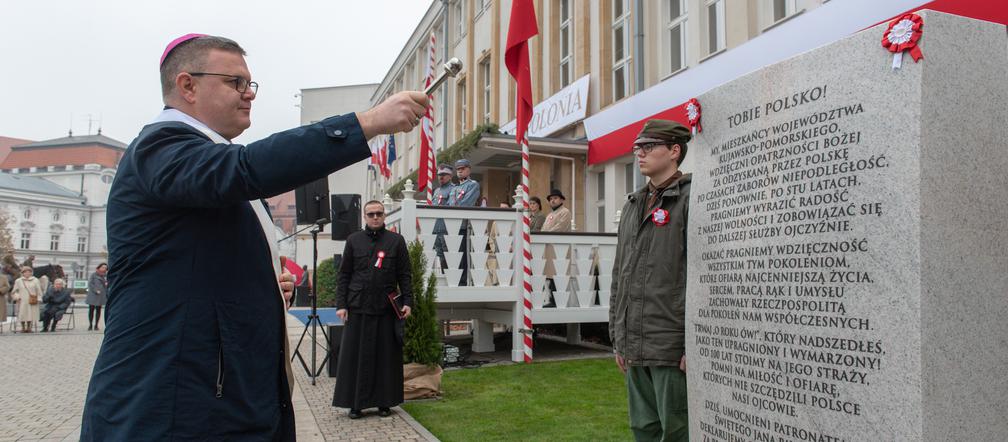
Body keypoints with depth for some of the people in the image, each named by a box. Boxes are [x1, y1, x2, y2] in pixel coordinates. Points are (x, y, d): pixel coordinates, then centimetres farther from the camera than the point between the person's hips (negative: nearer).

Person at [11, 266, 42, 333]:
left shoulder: (35, 280, 8)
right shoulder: (18, 281, 10)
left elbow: (39, 291, 6)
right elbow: (14, 291, 13)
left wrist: (38, 299, -2)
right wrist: (17, 297, -4)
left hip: (32, 302, -1)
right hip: (22, 301, 1)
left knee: (31, 314, -5)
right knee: (22, 314, -3)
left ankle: (29, 327, 3)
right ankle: (23, 328, 7)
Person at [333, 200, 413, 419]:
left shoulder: (396, 241, 6)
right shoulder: (354, 240, 8)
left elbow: (405, 275, 6)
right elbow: (344, 275, 8)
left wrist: (407, 302, -4)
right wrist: (341, 304, 0)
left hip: (386, 309, 0)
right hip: (358, 309, 1)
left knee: (386, 356, 5)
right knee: (356, 356, 4)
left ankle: (384, 402, 16)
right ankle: (355, 403, 14)